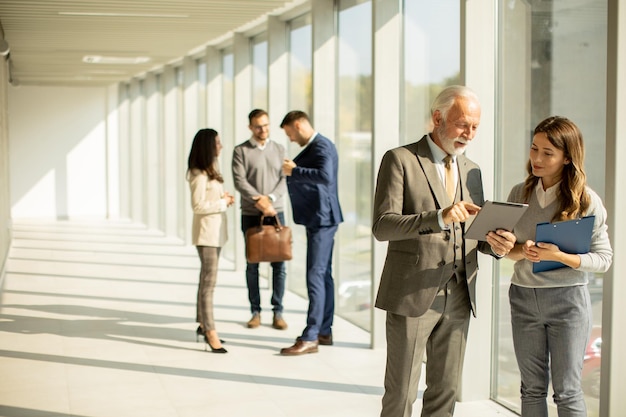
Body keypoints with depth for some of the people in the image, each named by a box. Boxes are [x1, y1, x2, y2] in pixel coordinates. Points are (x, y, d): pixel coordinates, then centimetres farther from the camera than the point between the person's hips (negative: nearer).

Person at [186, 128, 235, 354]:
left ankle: (202, 323, 25)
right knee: (209, 281, -10)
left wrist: (225, 198, 1)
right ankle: (210, 332, -10)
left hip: (214, 231, 10)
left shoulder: (209, 172, 13)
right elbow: (198, 206, -21)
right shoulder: (199, 175, -17)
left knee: (206, 278, 16)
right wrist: (224, 202, -15)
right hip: (206, 232, -10)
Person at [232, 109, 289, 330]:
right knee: (252, 264, 4)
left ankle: (278, 313, 7)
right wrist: (258, 200, -20)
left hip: (276, 212, 2)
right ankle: (255, 312, 13)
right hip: (250, 214, -2)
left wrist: (270, 198, -16)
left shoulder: (279, 149, 9)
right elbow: (239, 181, -9)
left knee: (279, 264, 0)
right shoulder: (241, 151, 1)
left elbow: (285, 179, 0)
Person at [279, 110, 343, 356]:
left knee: (315, 276, -11)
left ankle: (310, 338, -11)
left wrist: (294, 171, -23)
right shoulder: (312, 147, 14)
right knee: (323, 275, 14)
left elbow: (326, 176, -32)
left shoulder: (322, 147, -16)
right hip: (317, 219, 11)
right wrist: (293, 172, 5)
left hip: (322, 219, -11)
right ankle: (324, 331, 21)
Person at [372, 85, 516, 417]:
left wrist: (495, 245, -6)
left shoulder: (472, 171, 14)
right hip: (413, 296, -5)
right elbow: (382, 226, -14)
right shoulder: (400, 160, -5)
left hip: (458, 298, 6)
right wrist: (439, 217, -28)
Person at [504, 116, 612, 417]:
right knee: (532, 389, 12)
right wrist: (521, 251, -15)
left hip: (567, 300, -4)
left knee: (567, 392, 2)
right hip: (523, 298, 4)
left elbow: (603, 258, -7)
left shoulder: (587, 201, -8)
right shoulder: (520, 194, 4)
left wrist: (559, 256, -22)